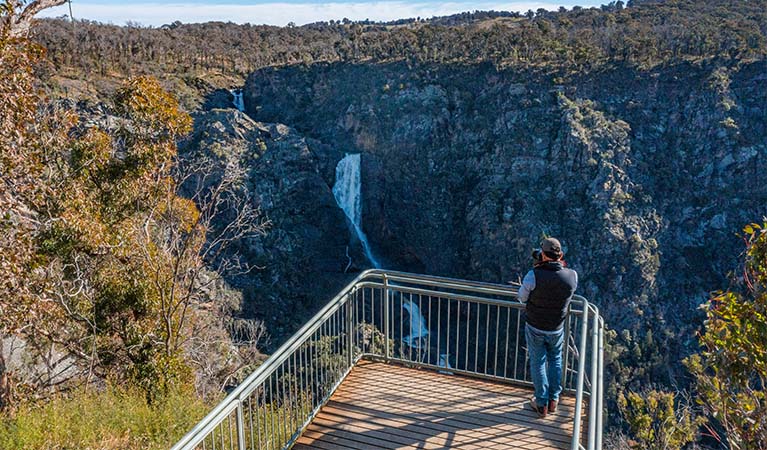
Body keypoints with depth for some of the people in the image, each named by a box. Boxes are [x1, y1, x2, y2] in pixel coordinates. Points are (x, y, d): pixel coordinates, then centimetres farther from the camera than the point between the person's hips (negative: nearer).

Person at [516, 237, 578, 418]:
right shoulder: (572, 276, -18)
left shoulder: (534, 275, -28)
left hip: (535, 328, -2)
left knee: (538, 363, 16)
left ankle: (541, 404, 28)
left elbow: (522, 297, -10)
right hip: (556, 329, 2)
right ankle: (553, 400, 35)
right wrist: (560, 266, -1)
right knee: (555, 360, 26)